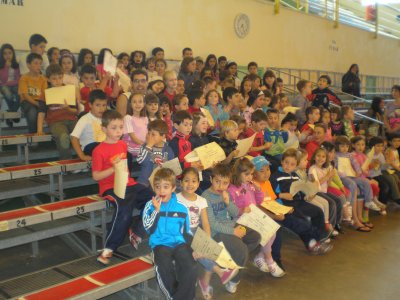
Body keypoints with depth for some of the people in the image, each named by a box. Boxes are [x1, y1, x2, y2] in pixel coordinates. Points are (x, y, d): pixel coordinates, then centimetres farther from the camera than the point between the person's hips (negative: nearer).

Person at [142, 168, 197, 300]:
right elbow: (149, 229, -7)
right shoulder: (150, 205, 3)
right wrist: (156, 210, -14)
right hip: (160, 244, -1)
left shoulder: (181, 207, 6)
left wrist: (191, 248, 1)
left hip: (179, 242, 1)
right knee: (165, 269, -32)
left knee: (191, 270, -26)